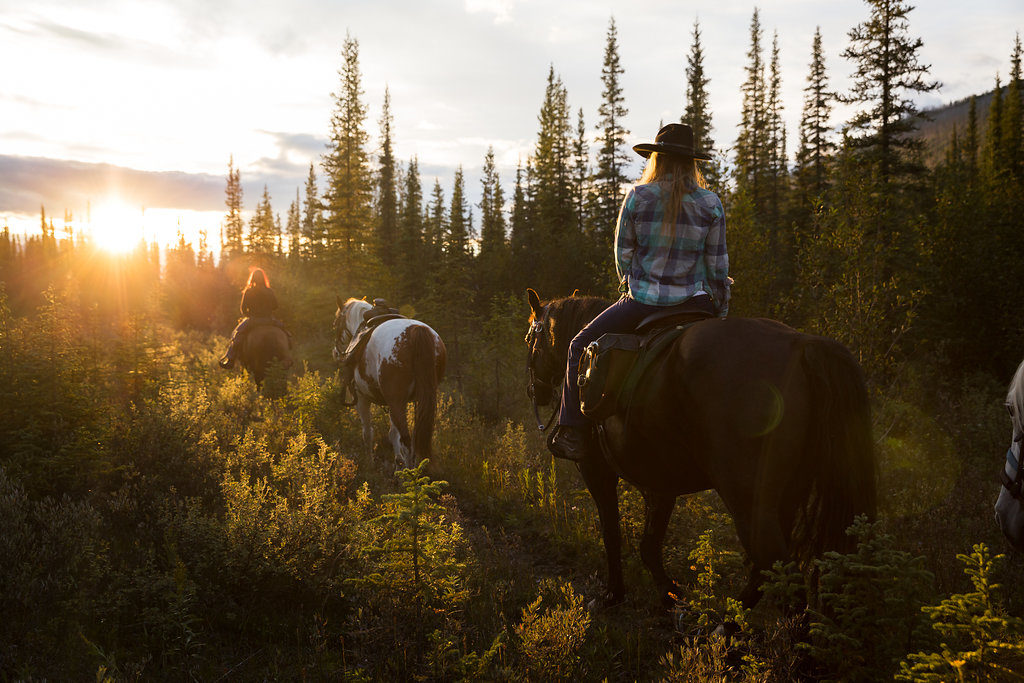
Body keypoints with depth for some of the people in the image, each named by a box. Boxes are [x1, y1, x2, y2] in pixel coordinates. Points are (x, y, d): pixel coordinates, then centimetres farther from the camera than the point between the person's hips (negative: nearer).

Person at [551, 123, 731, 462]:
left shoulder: (637, 197, -5)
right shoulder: (711, 204, -1)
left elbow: (623, 252, 2)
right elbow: (718, 265, 2)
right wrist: (721, 312, 13)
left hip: (642, 302, -1)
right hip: (694, 304, 2)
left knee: (580, 347, 17)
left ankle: (574, 433, 11)